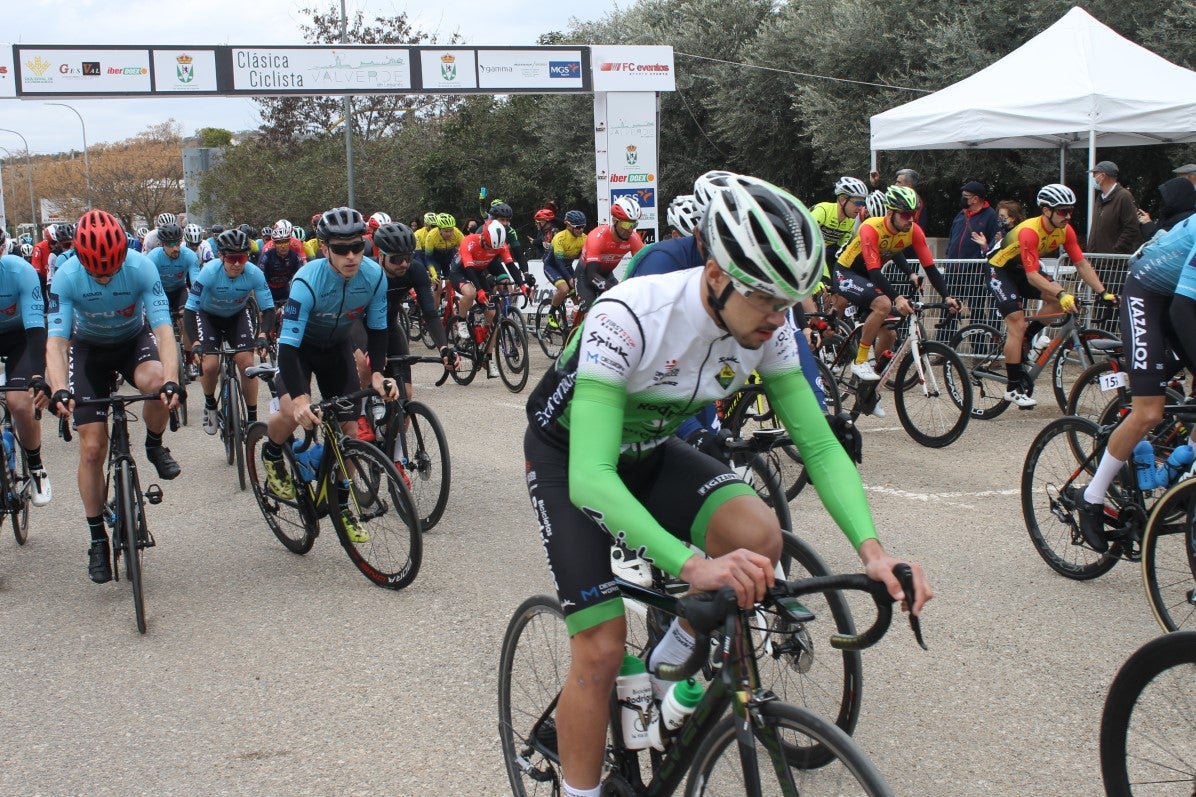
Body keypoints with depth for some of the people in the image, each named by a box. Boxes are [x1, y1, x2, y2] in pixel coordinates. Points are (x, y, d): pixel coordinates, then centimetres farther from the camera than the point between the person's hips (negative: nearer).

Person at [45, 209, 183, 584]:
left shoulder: (141, 267, -28)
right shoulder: (66, 277, -27)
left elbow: (163, 328, -33)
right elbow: (56, 341, -30)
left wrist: (171, 381, -49)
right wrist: (59, 390, -48)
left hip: (135, 339, 0)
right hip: (90, 348, 0)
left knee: (153, 381, -37)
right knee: (92, 448, -6)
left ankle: (155, 445, -5)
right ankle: (98, 539, 8)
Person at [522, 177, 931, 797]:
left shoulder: (767, 329, -19)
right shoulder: (627, 319, -37)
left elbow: (819, 444, -15)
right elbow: (590, 477, -44)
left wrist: (871, 548, -31)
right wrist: (694, 565, -56)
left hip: (650, 450, 5)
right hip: (569, 459, -4)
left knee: (758, 534, -24)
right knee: (602, 649, -15)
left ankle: (672, 661, 2)